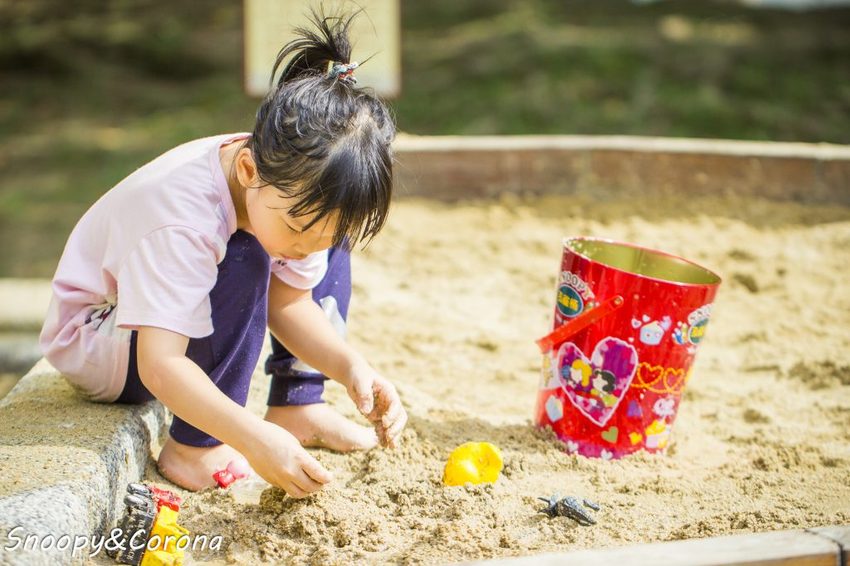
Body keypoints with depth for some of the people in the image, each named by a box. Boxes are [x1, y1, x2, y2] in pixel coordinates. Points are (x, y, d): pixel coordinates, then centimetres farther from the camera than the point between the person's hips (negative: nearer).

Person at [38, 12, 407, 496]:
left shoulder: (299, 191, -17)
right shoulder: (181, 219, -39)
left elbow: (289, 304, -12)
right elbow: (160, 366, -43)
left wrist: (350, 366, -28)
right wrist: (255, 438, -52)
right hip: (94, 341, -8)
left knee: (329, 242, -3)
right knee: (243, 264, -35)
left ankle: (297, 406, 0)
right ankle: (193, 446, -23)